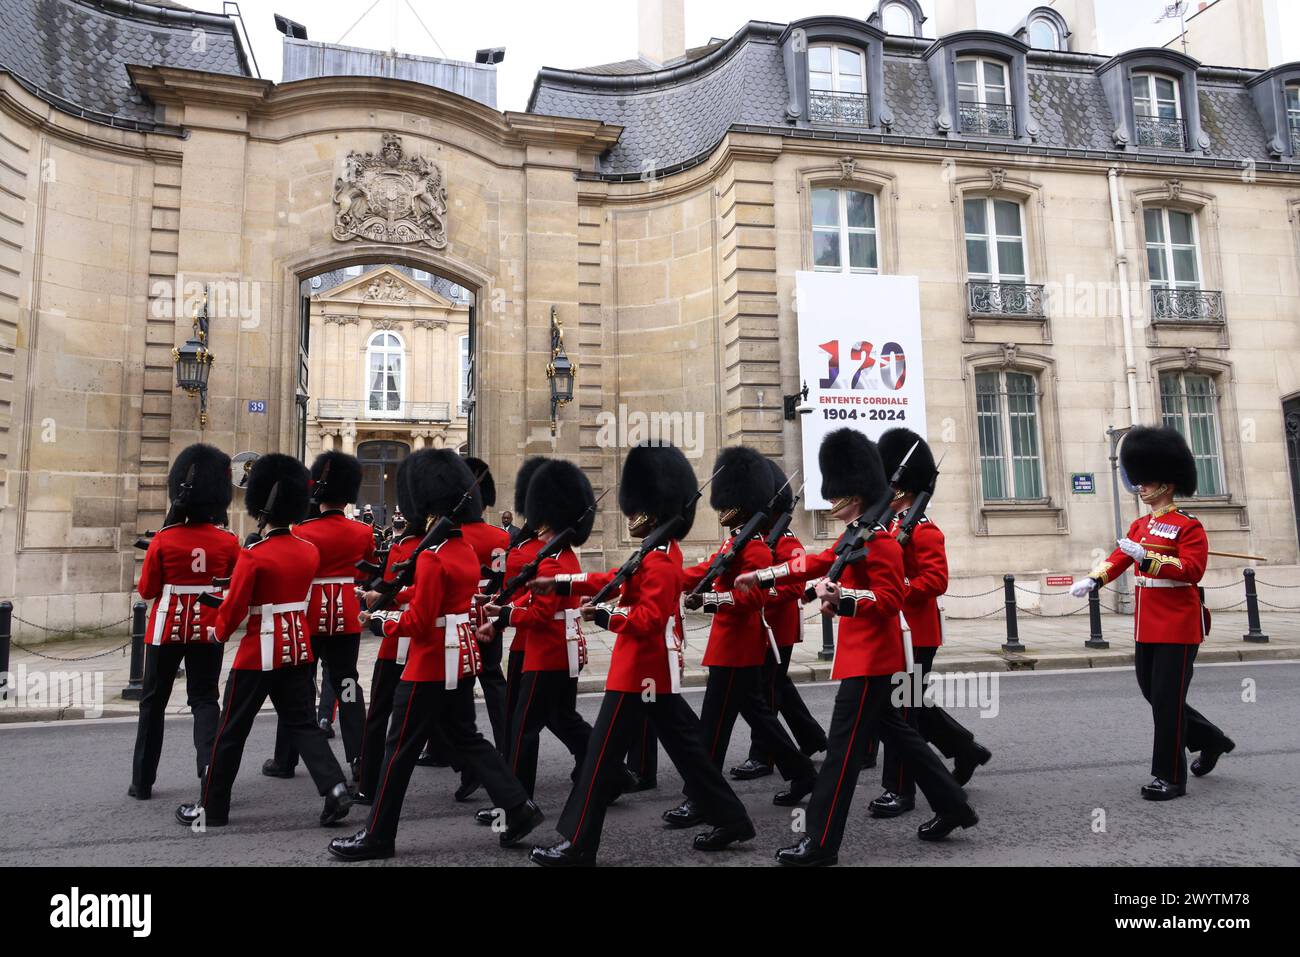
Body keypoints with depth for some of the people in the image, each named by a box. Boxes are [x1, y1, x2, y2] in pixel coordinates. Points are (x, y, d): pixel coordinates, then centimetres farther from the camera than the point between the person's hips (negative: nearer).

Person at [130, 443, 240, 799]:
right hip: (208, 631, 1)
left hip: (167, 629, 0)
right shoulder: (228, 542, -8)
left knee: (153, 701, 14)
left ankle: (142, 781, 22)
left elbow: (146, 591, -4)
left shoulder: (163, 539, -12)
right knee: (205, 700, 10)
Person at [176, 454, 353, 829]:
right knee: (303, 723, 12)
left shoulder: (253, 556, -16)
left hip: (260, 652, -5)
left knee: (232, 729, 9)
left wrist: (218, 632, 6)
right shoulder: (310, 552, 2)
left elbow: (234, 608, -13)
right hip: (299, 648, 5)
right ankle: (335, 788, -3)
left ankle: (211, 808, 21)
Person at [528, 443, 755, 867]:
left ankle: (577, 844, 9)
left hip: (639, 671, -10)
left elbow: (648, 619, -27)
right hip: (656, 669, 10)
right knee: (684, 745, 16)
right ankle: (731, 818, 24)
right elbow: (618, 579, 15)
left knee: (603, 754, -1)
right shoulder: (662, 552, 11)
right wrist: (560, 583, 11)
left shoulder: (658, 561, -20)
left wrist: (603, 615, -20)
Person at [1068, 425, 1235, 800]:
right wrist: (1092, 580, -10)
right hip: (1147, 626, 8)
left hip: (1178, 626, -8)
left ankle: (1169, 777, 8)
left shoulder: (1188, 526, -10)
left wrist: (1146, 556, -31)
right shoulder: (1140, 525, 13)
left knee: (1167, 699, -4)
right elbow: (1118, 558, 7)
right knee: (1153, 693, 15)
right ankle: (1211, 740, 37)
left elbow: (1193, 570, -21)